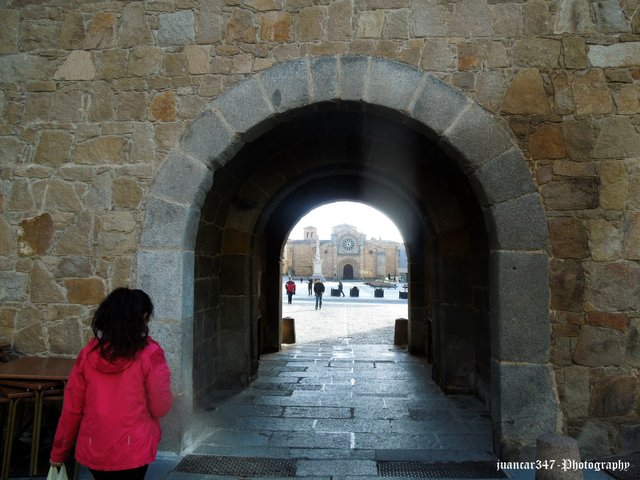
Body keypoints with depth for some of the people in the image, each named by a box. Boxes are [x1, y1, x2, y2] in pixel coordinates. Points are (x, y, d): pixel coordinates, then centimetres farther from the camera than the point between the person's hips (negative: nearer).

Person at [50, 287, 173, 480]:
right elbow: (160, 408, -12)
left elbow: (71, 408, 1)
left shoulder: (88, 352, -6)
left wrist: (59, 451, 14)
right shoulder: (150, 353, -18)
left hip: (93, 450, 5)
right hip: (132, 450, -4)